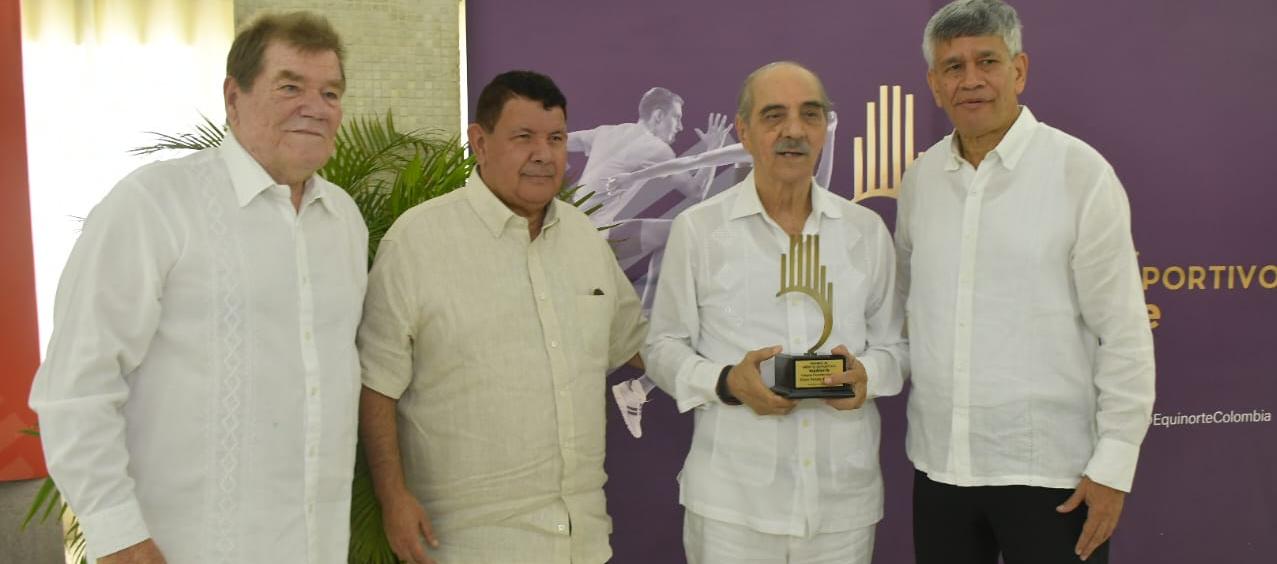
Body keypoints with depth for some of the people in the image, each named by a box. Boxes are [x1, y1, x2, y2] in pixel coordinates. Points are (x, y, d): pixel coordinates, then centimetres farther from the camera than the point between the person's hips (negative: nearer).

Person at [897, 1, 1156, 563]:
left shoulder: (1080, 173, -8)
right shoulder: (919, 179, 5)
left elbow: (1123, 332, -9)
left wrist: (1114, 463, -11)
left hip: (1051, 473, -4)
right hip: (939, 463, 4)